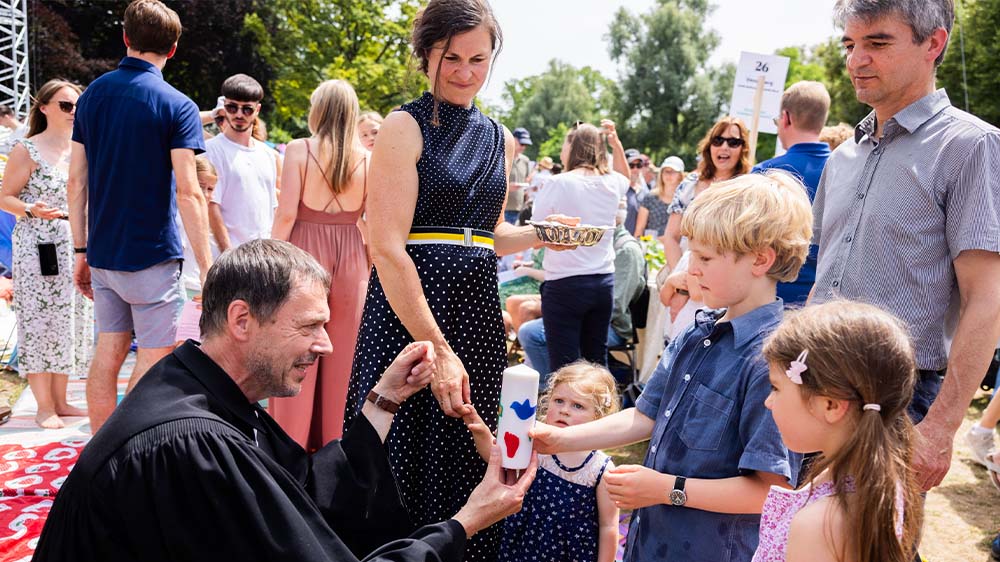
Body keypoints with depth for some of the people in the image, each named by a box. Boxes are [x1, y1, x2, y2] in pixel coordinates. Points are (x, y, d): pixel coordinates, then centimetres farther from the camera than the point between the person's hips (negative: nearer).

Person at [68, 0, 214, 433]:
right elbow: (188, 192, -16)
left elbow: (76, 182, 8)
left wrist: (81, 251, 14)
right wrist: (207, 268, -13)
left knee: (108, 353, 15)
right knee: (153, 361, 3)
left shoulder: (92, 95, 7)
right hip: (153, 255, -6)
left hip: (102, 253, 6)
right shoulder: (176, 106, -10)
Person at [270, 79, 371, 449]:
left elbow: (286, 214, -10)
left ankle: (291, 441, 16)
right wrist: (370, 267, 8)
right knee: (343, 353, 12)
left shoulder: (299, 149, -6)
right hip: (351, 259, 2)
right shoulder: (367, 158, 0)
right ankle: (336, 438, 22)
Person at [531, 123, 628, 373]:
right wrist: (612, 140, 31)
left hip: (564, 284, -5)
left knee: (564, 368, -2)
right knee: (597, 361, 14)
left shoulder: (559, 183, -12)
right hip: (604, 282, 6)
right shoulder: (613, 183, 4)